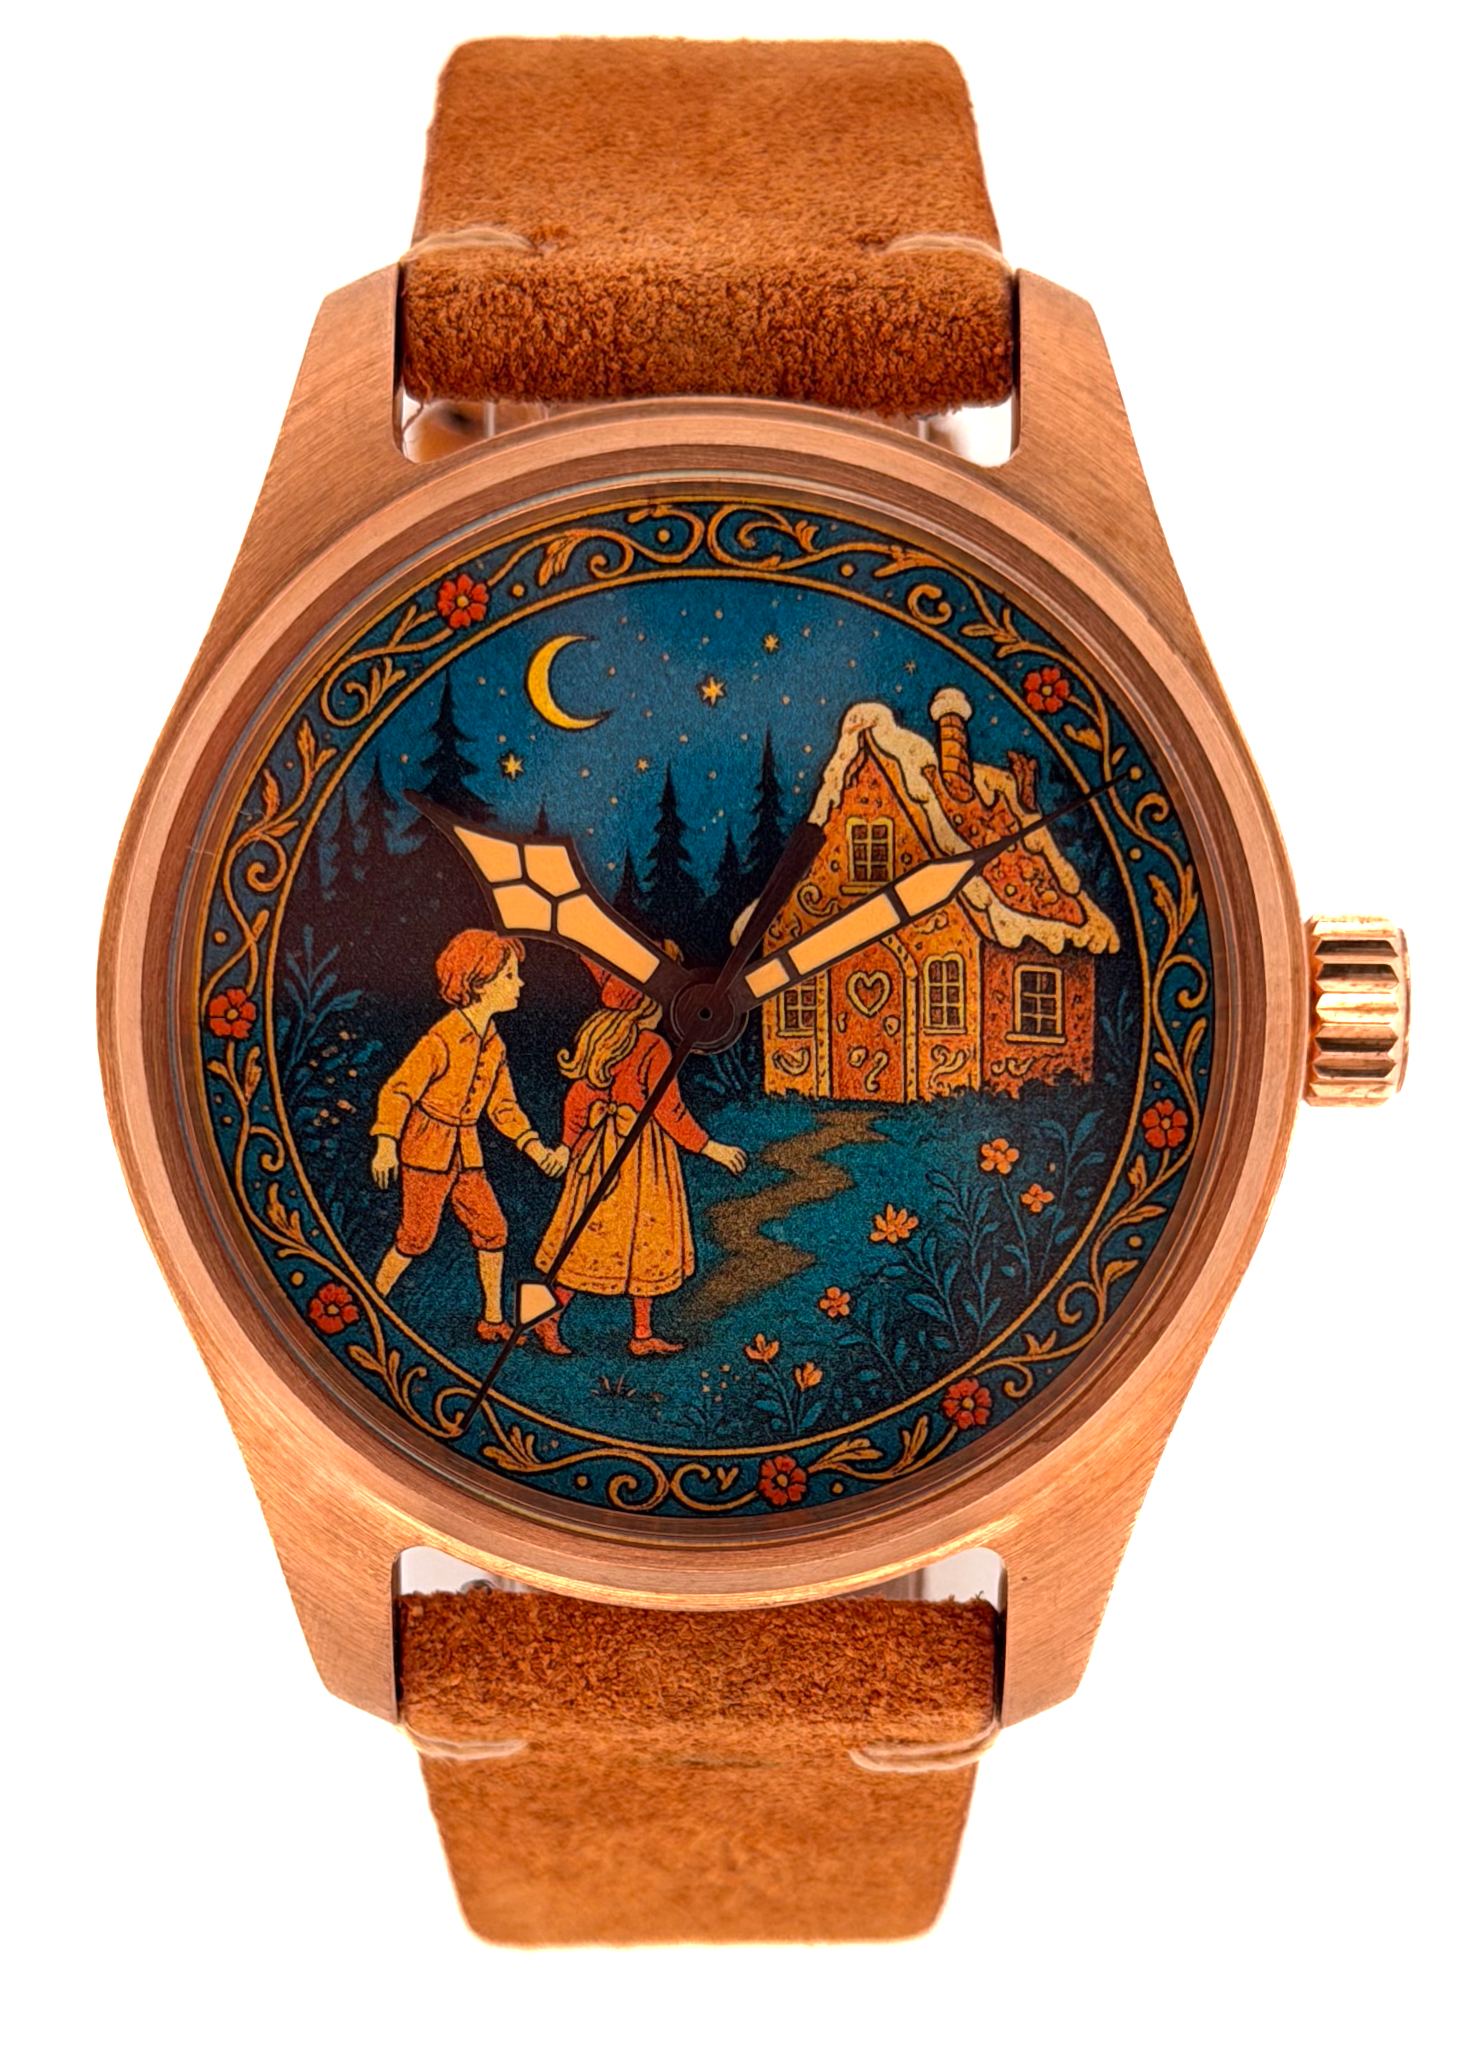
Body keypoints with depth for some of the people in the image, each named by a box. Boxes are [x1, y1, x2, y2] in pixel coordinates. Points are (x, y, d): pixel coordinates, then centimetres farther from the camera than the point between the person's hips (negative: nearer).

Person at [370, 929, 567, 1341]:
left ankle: (492, 1319, 14)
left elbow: (503, 1107, 12)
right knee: (418, 1233, -3)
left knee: (491, 1227, 4)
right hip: (427, 1148, -7)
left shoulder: (494, 1045, 6)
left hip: (466, 1151, 7)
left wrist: (539, 1151, 3)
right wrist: (385, 1146, -24)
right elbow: (397, 1091, -17)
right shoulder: (442, 1039, -18)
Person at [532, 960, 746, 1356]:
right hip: (641, 1150, -7)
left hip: (601, 1144, 7)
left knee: (591, 1234, 12)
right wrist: (710, 1148, -10)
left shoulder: (596, 1037, 3)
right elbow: (669, 1111, -17)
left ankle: (550, 1317, 10)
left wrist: (568, 1144, 17)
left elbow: (578, 1097, 8)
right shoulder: (654, 1049, -16)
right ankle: (642, 1335, 10)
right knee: (641, 1235, 3)